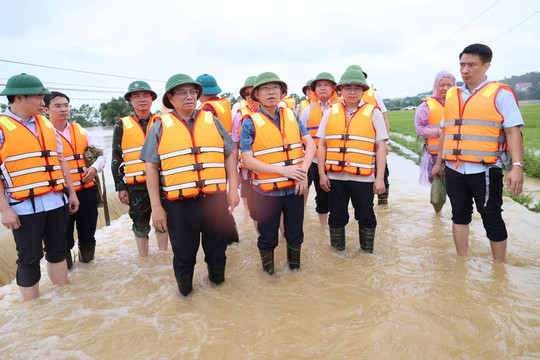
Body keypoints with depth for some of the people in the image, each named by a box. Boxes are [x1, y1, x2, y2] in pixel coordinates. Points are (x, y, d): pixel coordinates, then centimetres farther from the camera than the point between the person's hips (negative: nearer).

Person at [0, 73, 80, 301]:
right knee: (29, 259, 5)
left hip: (55, 202, 6)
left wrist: (71, 192, 14)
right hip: (25, 207, -5)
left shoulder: (45, 124, 11)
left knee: (58, 251, 15)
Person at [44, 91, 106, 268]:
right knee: (64, 236, 8)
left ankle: (87, 260, 35)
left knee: (88, 232, 16)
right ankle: (65, 265, 27)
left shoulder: (80, 130, 11)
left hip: (87, 190, 4)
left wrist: (95, 167, -4)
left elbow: (101, 152, 14)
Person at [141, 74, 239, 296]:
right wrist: (156, 207, -2)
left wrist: (233, 188, 3)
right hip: (180, 203, -1)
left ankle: (216, 277, 41)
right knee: (184, 252, 11)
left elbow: (230, 154, 10)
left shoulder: (211, 121, 9)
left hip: (215, 199, 2)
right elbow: (151, 168, 2)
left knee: (217, 246, 15)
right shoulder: (160, 127, 4)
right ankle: (184, 287, 36)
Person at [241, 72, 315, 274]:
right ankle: (268, 272, 36)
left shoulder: (291, 116, 5)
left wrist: (303, 170, -15)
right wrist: (282, 169, -22)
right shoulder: (250, 123, -7)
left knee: (295, 233, 18)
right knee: (267, 237, 12)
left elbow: (310, 144, 1)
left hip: (294, 188, 3)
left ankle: (294, 266, 42)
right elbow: (248, 160, -13)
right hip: (267, 191, -3)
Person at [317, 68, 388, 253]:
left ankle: (367, 254, 29)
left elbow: (381, 147, -1)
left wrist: (380, 178, -6)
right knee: (337, 217, 14)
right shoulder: (330, 113, 7)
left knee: (366, 217, 11)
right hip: (335, 176, 2)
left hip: (363, 177, -1)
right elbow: (322, 145, 7)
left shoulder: (373, 113, 2)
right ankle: (337, 252, 32)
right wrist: (322, 174, 1)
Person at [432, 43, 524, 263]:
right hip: (454, 170, 5)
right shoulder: (451, 96, 12)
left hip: (485, 170, -5)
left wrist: (516, 166, -19)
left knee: (492, 219, 5)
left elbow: (512, 131, -9)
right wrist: (439, 162, 19)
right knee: (460, 216, 13)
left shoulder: (500, 94, -3)